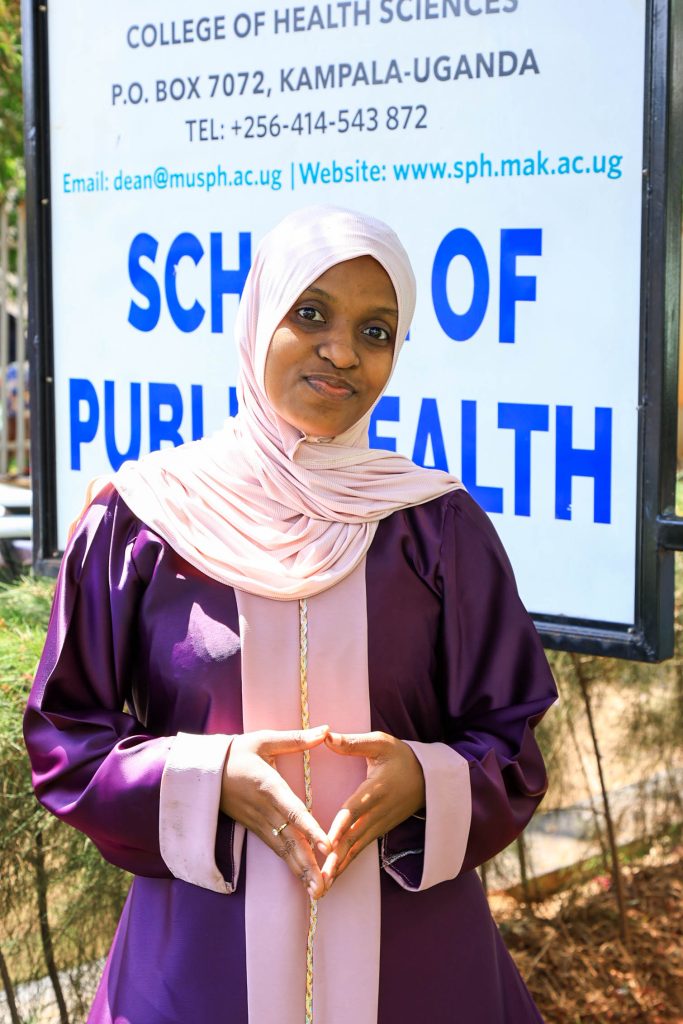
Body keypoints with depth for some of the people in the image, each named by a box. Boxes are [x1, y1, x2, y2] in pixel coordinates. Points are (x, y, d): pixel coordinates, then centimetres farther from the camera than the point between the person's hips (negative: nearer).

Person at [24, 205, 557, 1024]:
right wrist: (207, 781, -15)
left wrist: (424, 782, -17)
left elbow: (510, 748, 3)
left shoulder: (439, 526, -1)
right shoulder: (141, 517, -3)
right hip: (199, 951, -1)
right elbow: (65, 738, 1)